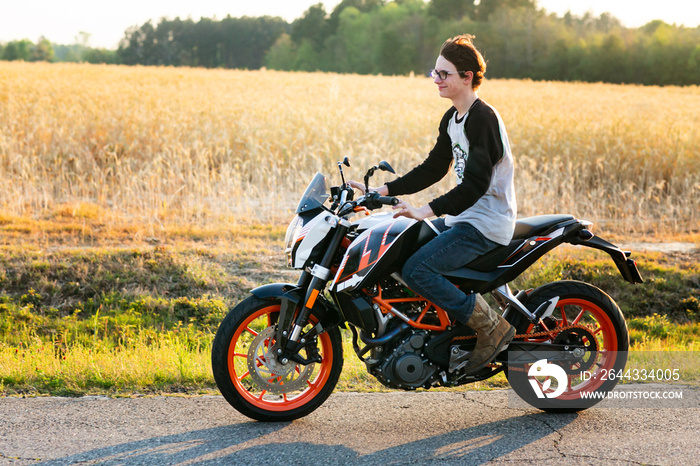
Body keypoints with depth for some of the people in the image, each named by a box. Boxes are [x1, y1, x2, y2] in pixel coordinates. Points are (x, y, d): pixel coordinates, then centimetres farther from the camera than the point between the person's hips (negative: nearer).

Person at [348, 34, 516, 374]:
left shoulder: (482, 119, -18)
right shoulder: (452, 119, 13)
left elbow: (475, 184, -25)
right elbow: (434, 168, 17)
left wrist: (426, 211, -29)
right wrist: (383, 190, 9)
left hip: (486, 224, -10)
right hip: (462, 218, 10)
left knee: (416, 270, -22)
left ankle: (493, 328, -12)